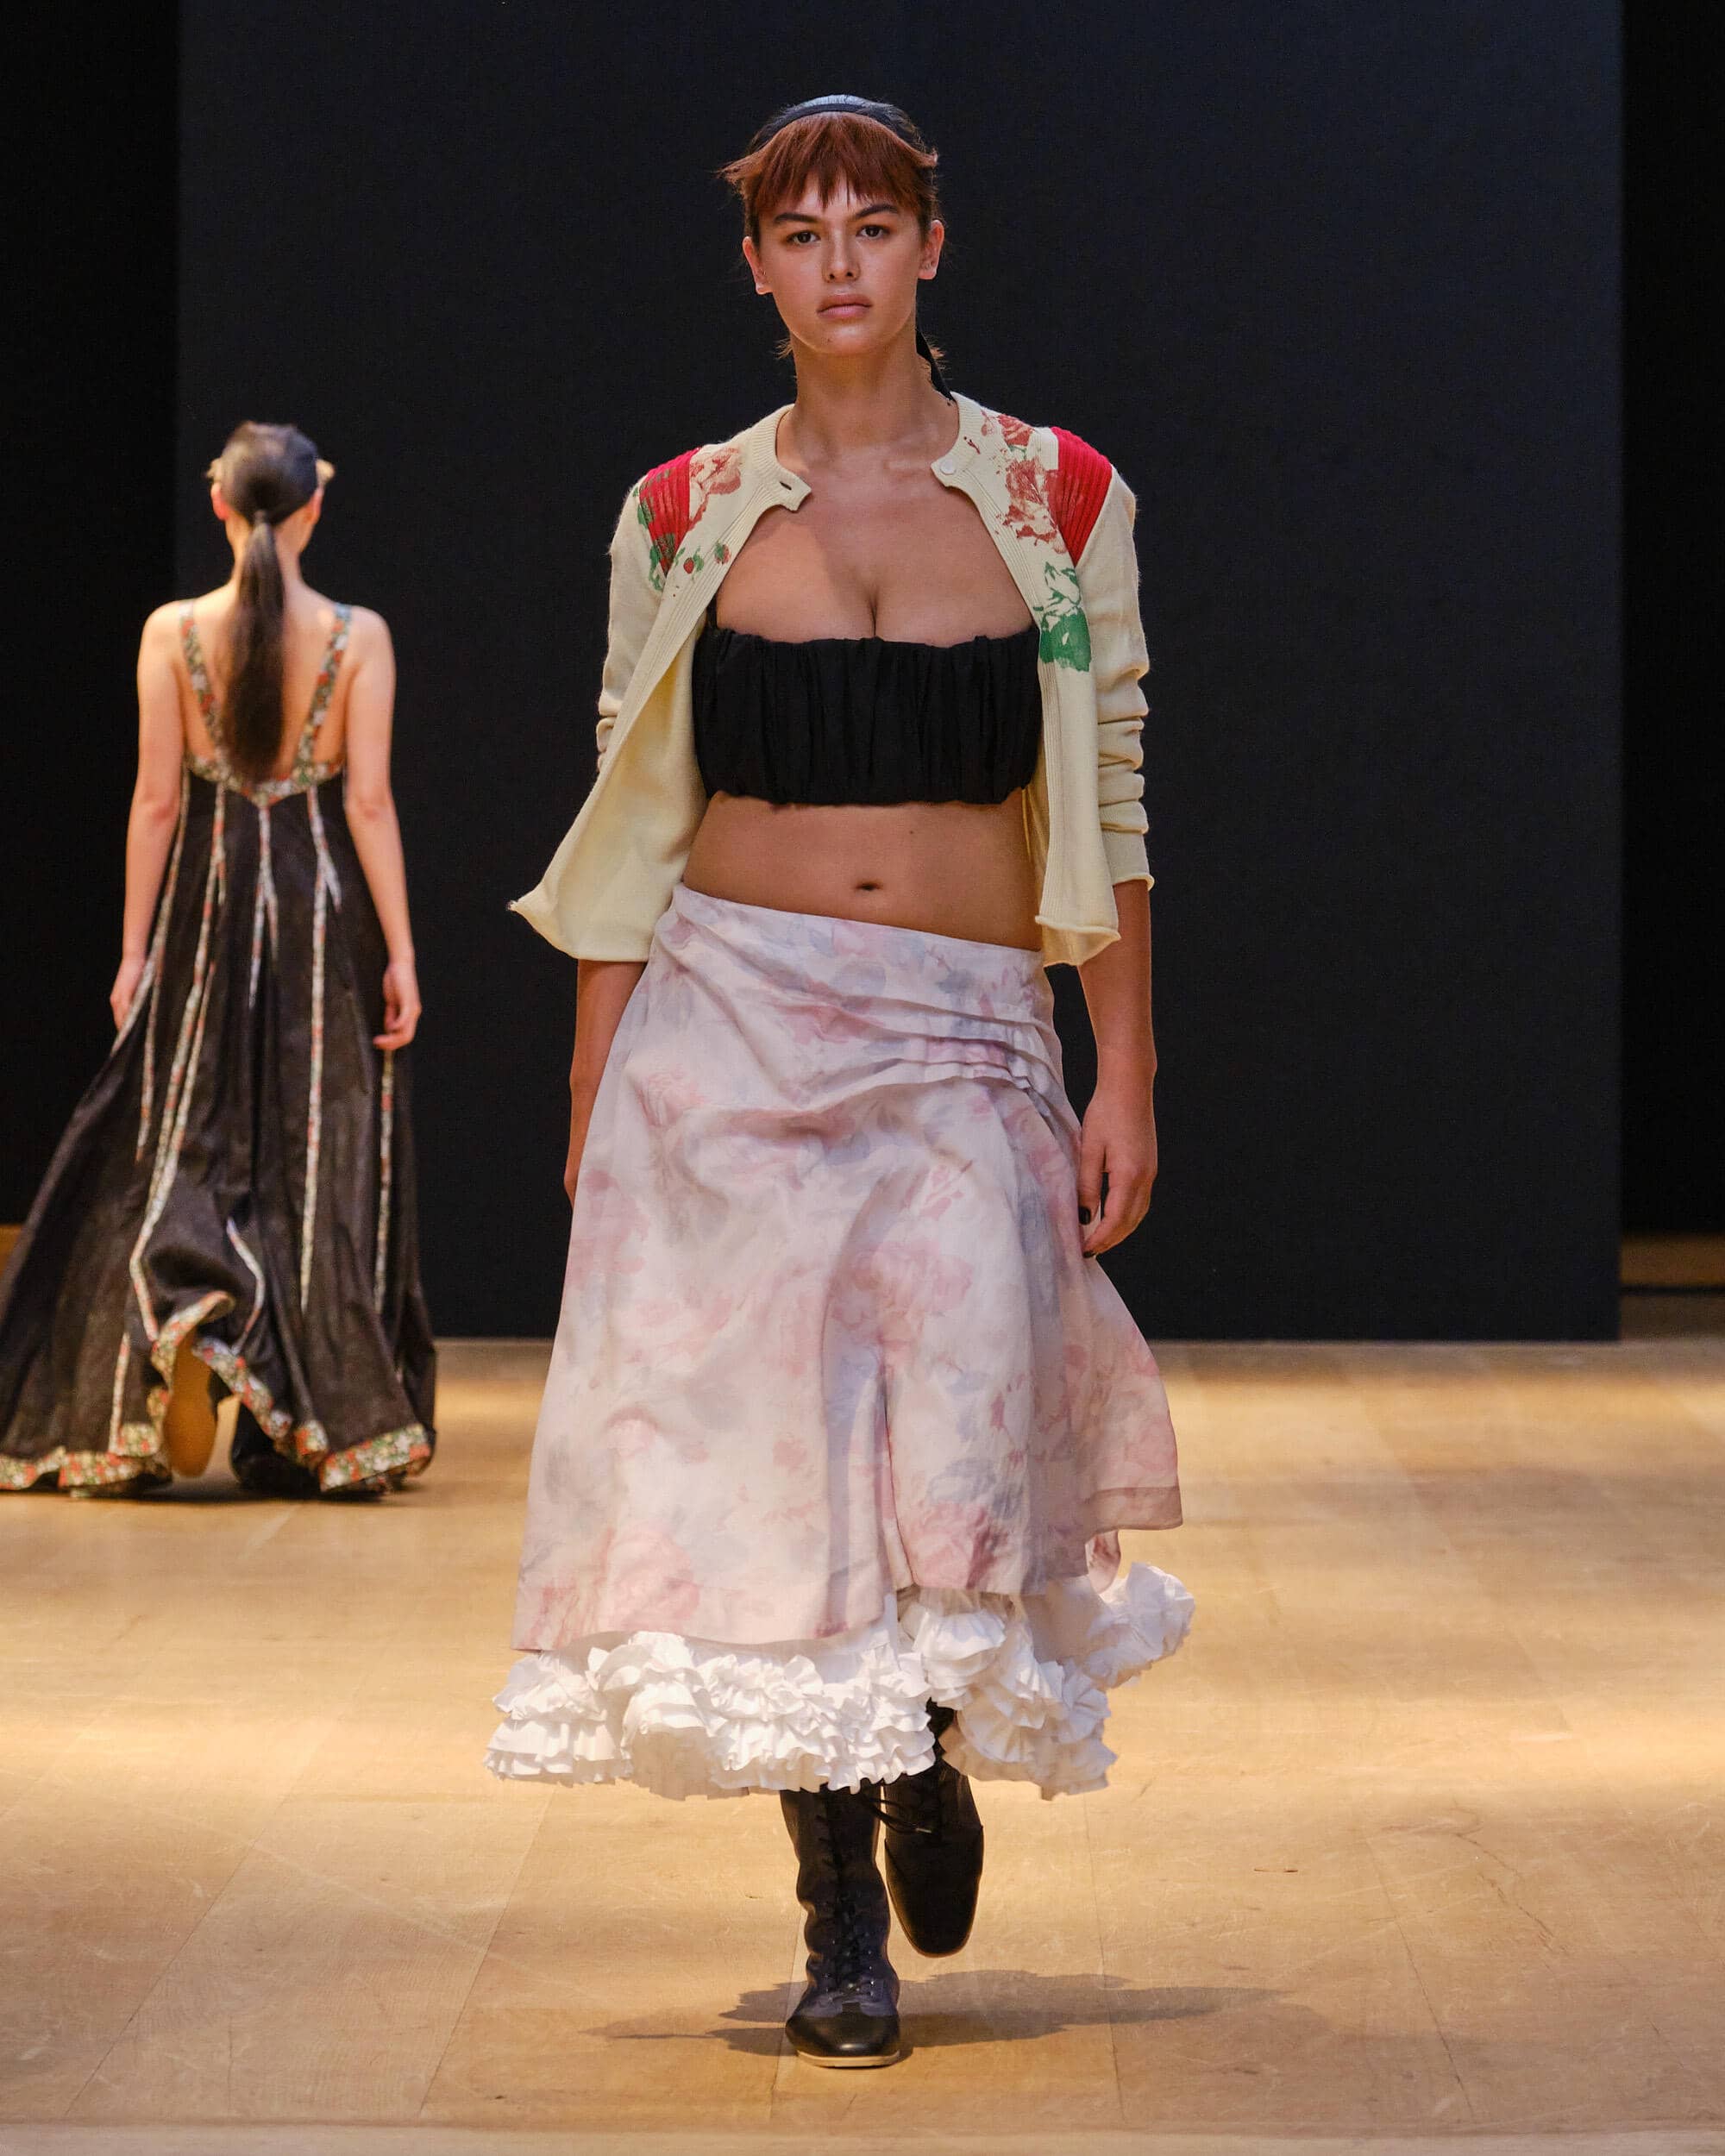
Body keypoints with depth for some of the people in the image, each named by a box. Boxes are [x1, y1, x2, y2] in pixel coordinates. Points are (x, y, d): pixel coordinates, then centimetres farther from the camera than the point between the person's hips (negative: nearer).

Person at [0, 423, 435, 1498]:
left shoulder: (172, 633, -3)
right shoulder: (357, 637, -5)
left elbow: (157, 801, -3)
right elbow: (369, 801, -7)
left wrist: (137, 947, 4)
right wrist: (400, 952, -4)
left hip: (209, 905, 0)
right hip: (325, 909, 0)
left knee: (184, 1144, 9)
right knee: (323, 1154, 6)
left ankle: (187, 1300, -21)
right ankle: (323, 1423, 6)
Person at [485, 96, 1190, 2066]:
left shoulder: (1056, 498, 5)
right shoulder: (684, 517, 6)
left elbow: (1106, 814, 6)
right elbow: (630, 830, 8)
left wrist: (1126, 1081, 1)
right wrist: (591, 1101, 5)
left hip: (963, 1048, 0)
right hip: (730, 1023, 1)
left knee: (953, 1458, -10)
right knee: (774, 1455, -3)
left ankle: (932, 1749, 25)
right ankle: (842, 1919, 10)